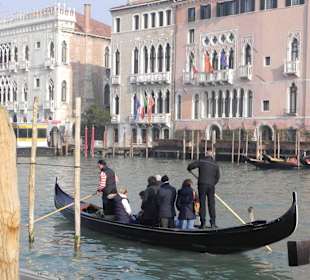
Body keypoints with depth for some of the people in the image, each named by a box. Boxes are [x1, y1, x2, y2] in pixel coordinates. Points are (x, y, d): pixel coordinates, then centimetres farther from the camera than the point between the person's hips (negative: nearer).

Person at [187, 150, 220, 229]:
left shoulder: (201, 161, -1)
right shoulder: (215, 164, 9)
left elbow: (191, 166, -4)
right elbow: (217, 177, 13)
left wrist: (189, 169, 18)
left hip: (202, 185, -2)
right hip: (211, 186, 2)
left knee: (202, 204, 2)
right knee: (211, 204, 7)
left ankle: (203, 223, 0)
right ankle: (213, 223, 5)